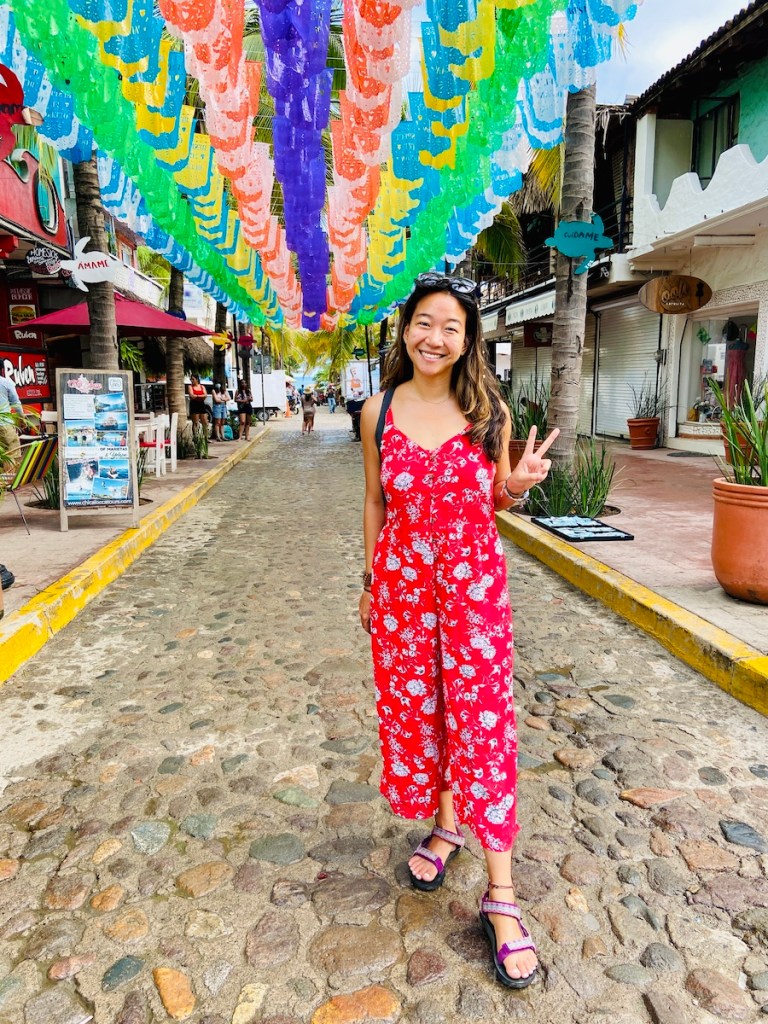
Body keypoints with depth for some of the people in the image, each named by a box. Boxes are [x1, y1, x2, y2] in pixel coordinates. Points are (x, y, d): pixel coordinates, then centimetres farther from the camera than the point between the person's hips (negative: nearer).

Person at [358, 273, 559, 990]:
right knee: (413, 710, 12)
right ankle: (445, 823, 39)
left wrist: (518, 485, -16)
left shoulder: (487, 410, -3)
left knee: (481, 721, 0)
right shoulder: (380, 411, 0)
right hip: (400, 581, 2)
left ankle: (501, 896, 12)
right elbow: (375, 502, 8)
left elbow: (496, 503, 6)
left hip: (474, 581, -1)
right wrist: (370, 585, 11)